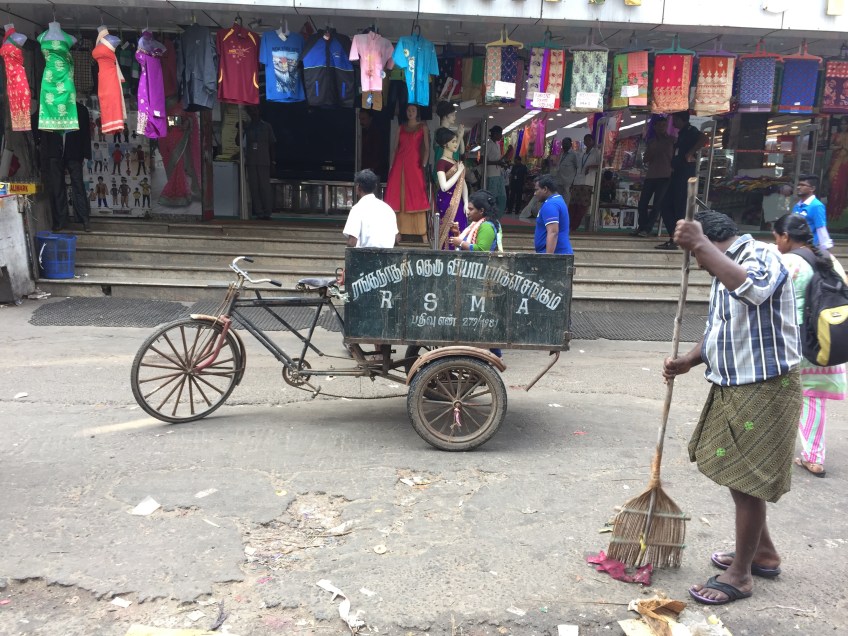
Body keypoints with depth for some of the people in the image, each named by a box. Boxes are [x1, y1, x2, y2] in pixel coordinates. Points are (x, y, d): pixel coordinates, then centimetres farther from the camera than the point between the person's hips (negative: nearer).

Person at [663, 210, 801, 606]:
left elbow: (753, 289, -41)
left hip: (764, 389, -10)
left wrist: (700, 244, -40)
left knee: (747, 480, 1)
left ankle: (741, 574, 17)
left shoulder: (763, 255, -15)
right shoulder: (725, 271, 14)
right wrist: (688, 362, 2)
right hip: (730, 387, 10)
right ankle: (763, 553, 38)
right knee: (733, 472, 19)